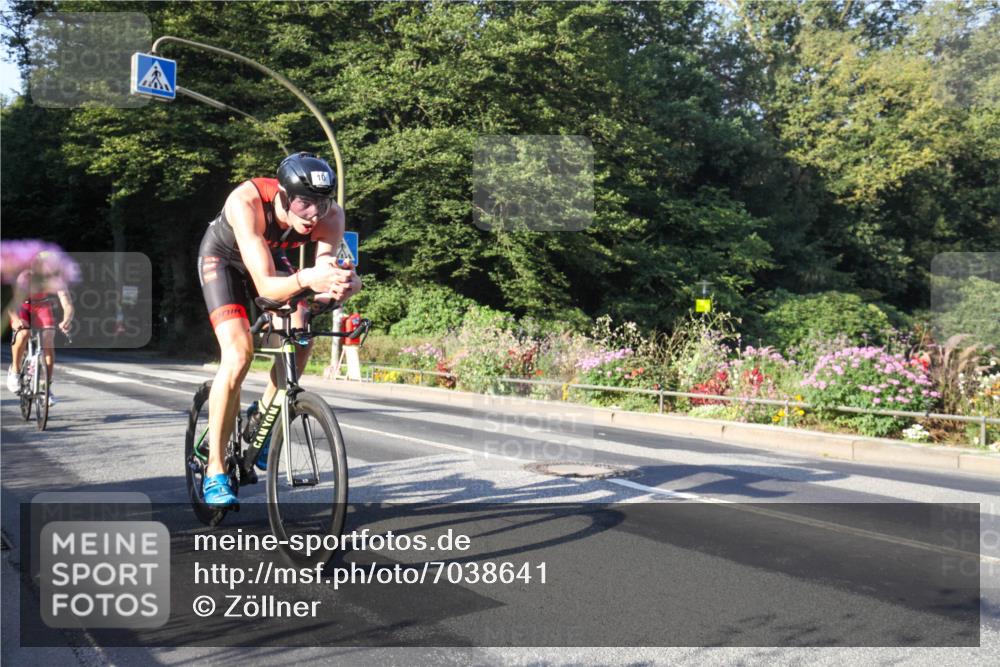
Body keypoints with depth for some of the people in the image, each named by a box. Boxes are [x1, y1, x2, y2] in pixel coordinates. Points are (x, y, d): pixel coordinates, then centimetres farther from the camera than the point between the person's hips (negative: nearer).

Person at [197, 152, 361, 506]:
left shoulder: (331, 215, -31)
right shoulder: (247, 201, -41)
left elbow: (327, 268, -38)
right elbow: (266, 286, -47)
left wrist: (341, 285, -61)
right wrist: (306, 278, -67)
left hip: (272, 257, 4)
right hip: (224, 257, -4)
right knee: (239, 352, -22)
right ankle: (215, 472, -12)